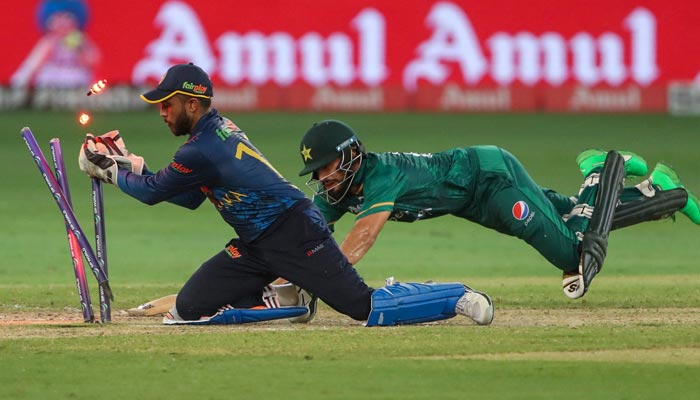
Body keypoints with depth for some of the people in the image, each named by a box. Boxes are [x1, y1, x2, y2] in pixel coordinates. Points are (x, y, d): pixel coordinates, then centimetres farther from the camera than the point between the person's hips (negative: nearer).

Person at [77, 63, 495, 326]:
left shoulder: (202, 150, -19)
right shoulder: (219, 129, 12)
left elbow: (151, 192, -10)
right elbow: (190, 198, 20)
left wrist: (111, 171, 5)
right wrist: (131, 166, 16)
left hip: (296, 236, -10)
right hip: (258, 246, 10)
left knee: (364, 305, -13)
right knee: (189, 307, 0)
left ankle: (458, 297, 2)